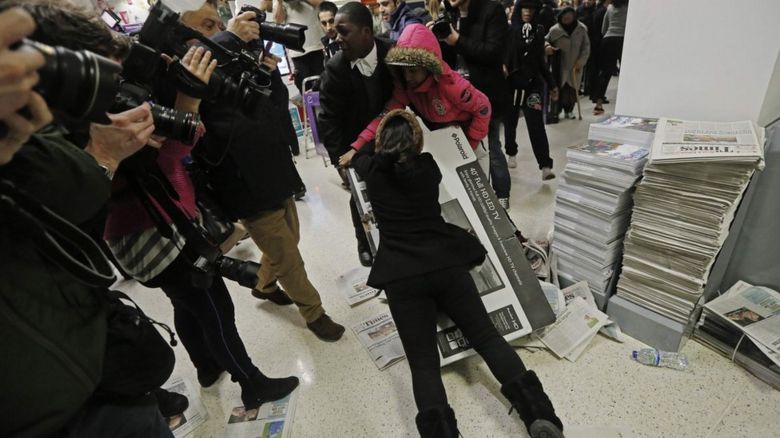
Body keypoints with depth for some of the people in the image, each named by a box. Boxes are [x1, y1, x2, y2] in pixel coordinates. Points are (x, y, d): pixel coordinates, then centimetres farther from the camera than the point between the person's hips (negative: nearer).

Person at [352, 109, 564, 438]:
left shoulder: (372, 169, 8)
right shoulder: (428, 166, 11)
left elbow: (358, 155, 33)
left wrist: (380, 130, 49)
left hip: (401, 276, -1)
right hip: (446, 263, 2)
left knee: (423, 361, -2)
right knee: (487, 336, 6)